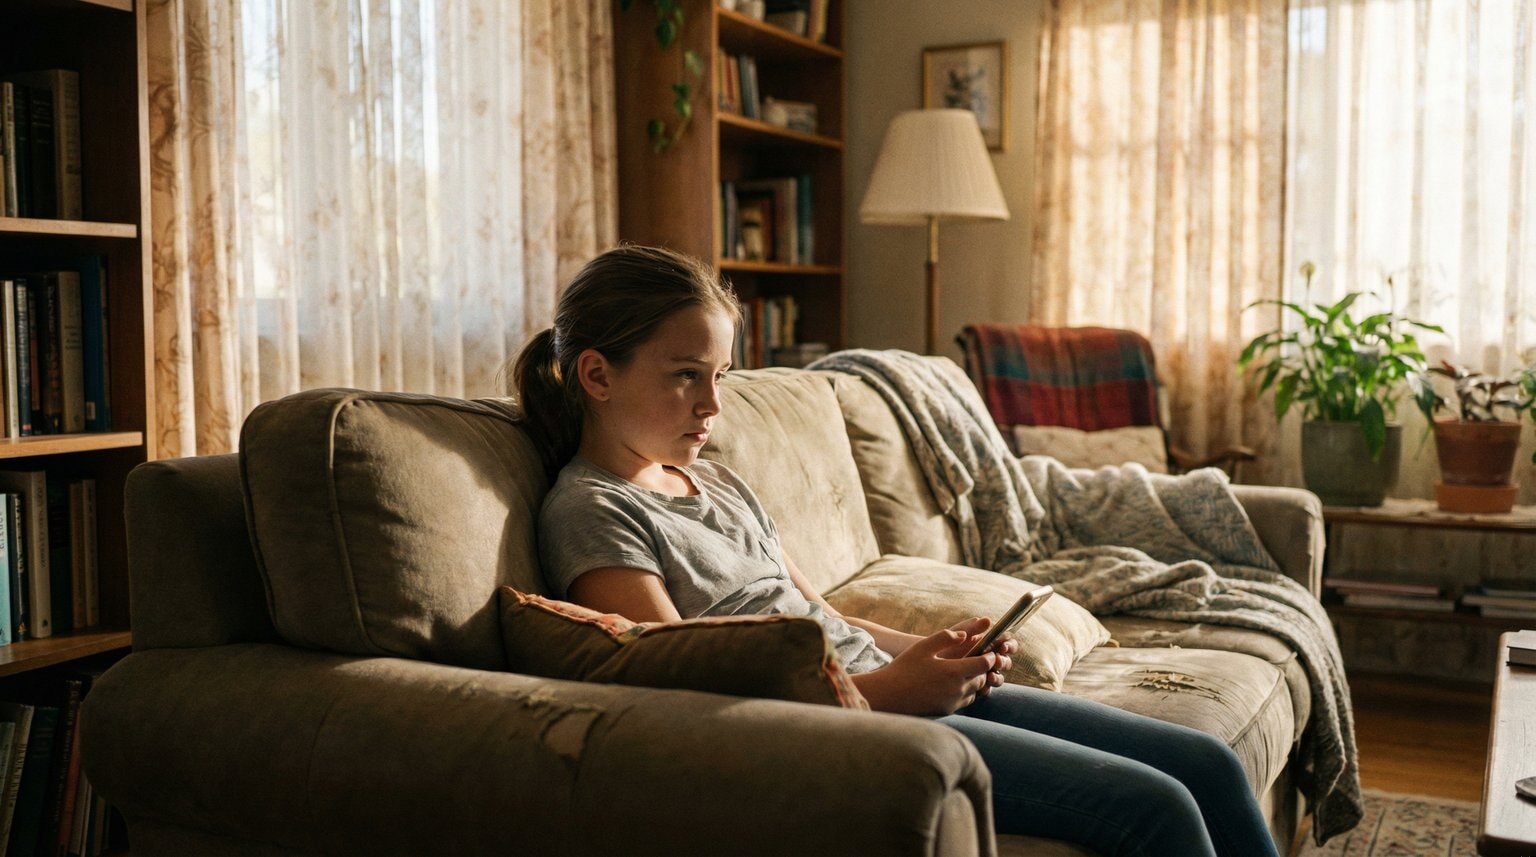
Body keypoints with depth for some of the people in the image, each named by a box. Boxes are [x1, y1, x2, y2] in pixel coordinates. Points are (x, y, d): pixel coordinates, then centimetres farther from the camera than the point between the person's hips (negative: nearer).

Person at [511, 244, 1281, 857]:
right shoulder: (590, 514, -9)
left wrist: (923, 650, 0)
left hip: (890, 687, 9)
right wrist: (891, 687, -21)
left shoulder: (714, 483, 18)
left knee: (1207, 766, 3)